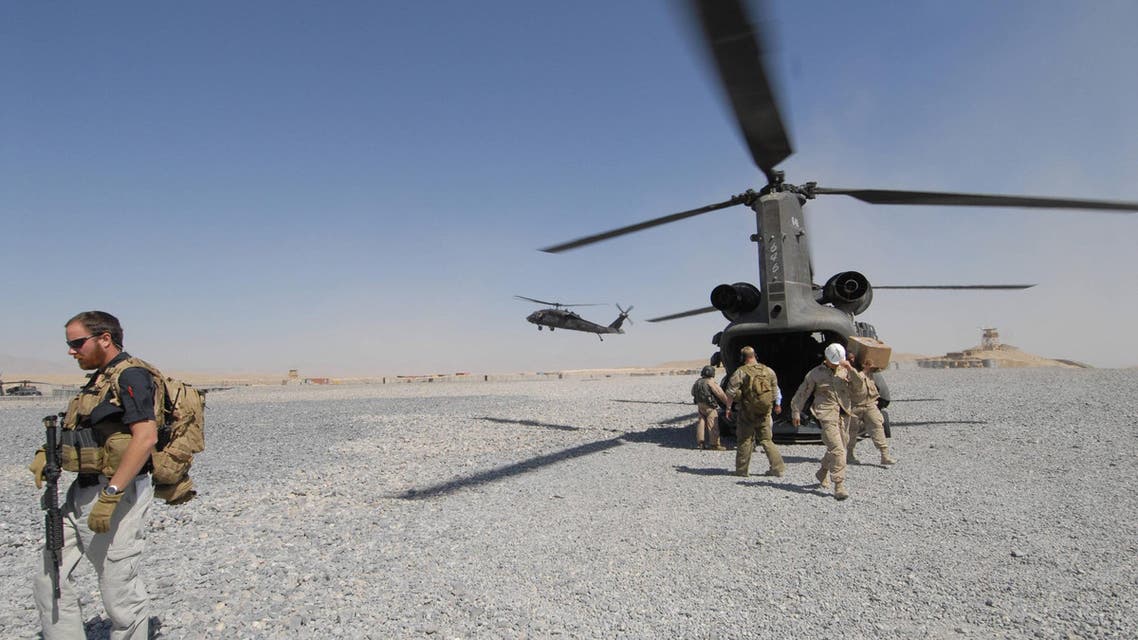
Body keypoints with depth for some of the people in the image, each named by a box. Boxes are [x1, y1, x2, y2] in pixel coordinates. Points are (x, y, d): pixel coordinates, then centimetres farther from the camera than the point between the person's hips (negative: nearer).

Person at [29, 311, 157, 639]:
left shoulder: (131, 376, -15)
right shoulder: (98, 380, 16)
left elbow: (146, 437, -25)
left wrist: (109, 495, -27)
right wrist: (47, 453, 6)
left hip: (118, 494, -10)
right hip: (82, 492, 10)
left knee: (119, 590, 1)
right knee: (50, 579, 13)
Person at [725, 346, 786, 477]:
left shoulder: (740, 372, -11)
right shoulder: (768, 370, 5)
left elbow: (731, 392, -13)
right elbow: (775, 390, 16)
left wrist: (728, 408, -3)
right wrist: (777, 404, 31)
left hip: (747, 414, -4)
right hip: (765, 413, 4)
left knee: (744, 442, 6)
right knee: (766, 440, 15)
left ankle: (742, 470, 13)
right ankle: (778, 468, 9)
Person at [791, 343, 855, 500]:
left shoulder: (845, 370, 11)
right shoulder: (815, 373, 1)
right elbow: (801, 393, 7)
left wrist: (851, 369, -12)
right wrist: (796, 412, 7)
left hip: (844, 414, 5)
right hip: (827, 415, -5)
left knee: (840, 447, 14)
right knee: (837, 449, -14)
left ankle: (822, 473, 37)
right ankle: (839, 486, -13)